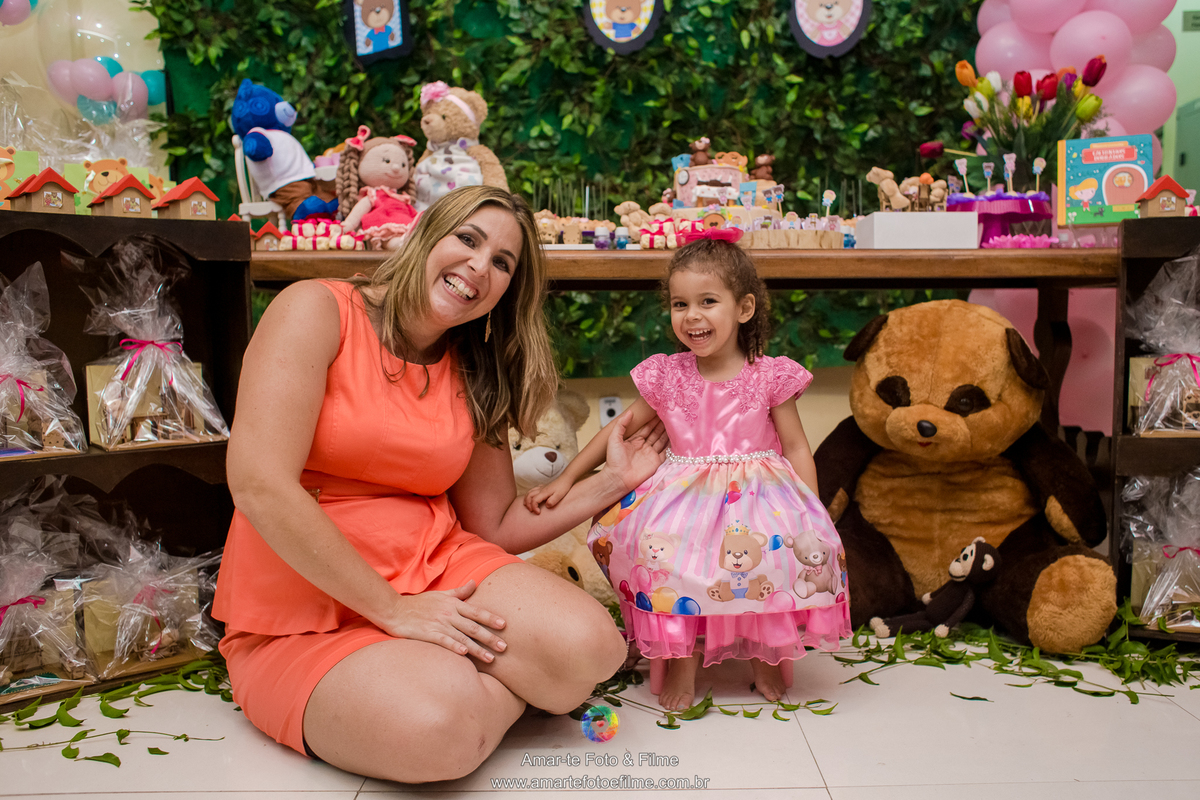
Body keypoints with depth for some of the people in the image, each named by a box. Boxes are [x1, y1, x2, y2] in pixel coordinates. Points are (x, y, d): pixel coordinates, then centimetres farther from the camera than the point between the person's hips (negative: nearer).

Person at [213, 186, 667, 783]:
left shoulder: (476, 379, 10)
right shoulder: (318, 310, -8)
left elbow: (496, 525, 10)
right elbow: (259, 485, -19)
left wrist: (612, 481, 1)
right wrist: (393, 610, -18)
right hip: (303, 609, -4)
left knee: (589, 647, -23)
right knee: (439, 730, -32)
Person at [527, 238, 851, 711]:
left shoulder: (769, 377, 0)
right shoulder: (666, 378, 5)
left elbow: (796, 449, 4)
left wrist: (811, 517, -6)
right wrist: (566, 479, 10)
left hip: (758, 494, -1)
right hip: (685, 495, 1)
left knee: (791, 550, -27)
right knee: (657, 550, -28)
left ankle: (768, 654, 4)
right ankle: (684, 655, -3)